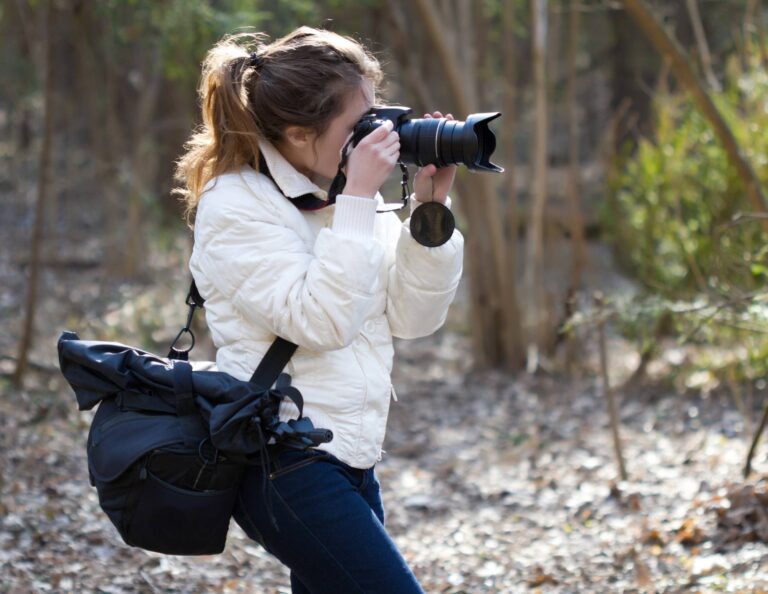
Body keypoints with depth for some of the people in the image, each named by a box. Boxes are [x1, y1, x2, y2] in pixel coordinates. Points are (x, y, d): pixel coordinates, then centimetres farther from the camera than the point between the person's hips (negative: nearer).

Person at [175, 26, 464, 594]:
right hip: (287, 466, -8)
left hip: (349, 459, 8)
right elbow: (321, 322, -23)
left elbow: (414, 317, 7)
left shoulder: (345, 193, 10)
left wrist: (431, 208, -3)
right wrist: (357, 202, -21)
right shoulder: (236, 206, -12)